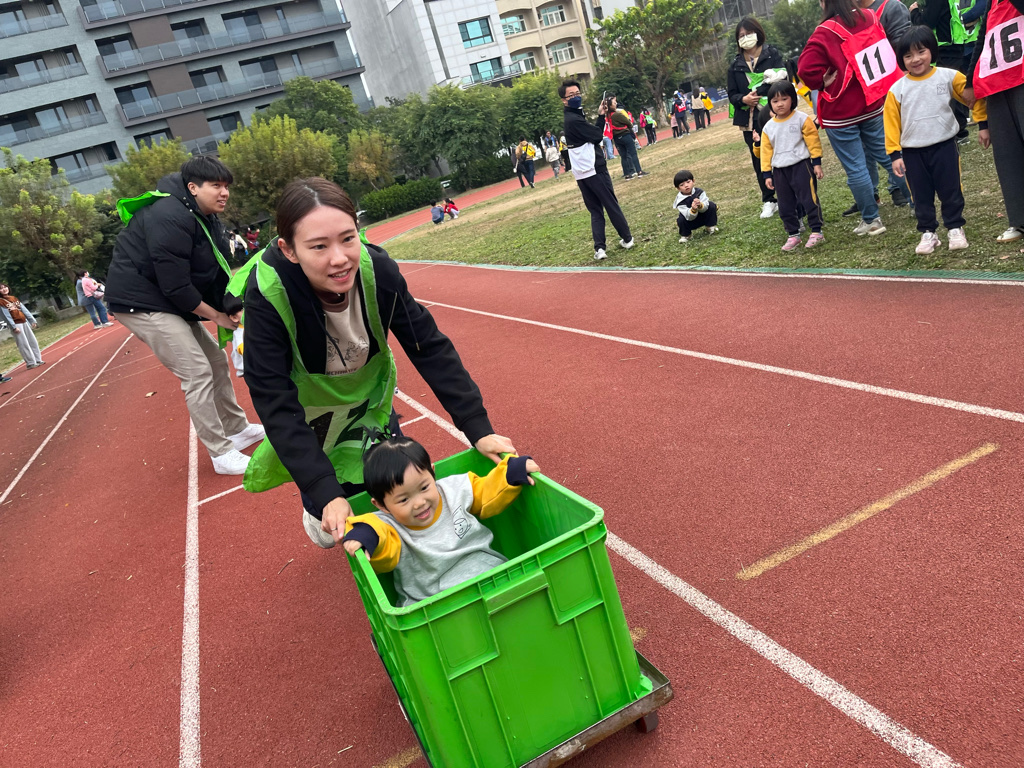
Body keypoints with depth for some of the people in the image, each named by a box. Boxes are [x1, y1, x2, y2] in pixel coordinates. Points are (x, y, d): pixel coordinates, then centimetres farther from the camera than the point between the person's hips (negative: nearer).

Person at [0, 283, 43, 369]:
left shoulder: (14, 298, 14)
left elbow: (24, 309, 11)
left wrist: (32, 320, 6)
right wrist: (14, 327, -17)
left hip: (24, 322, 6)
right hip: (16, 324, -6)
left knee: (33, 341, 7)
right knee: (23, 344, -6)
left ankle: (38, 360, 14)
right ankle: (30, 363, -2)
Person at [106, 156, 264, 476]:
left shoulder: (206, 218, 6)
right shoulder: (171, 218, -25)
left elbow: (218, 270, 8)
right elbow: (175, 287, -26)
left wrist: (231, 305, -9)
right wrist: (217, 315, -15)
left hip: (171, 304, 10)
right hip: (141, 302, -10)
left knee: (216, 360, 13)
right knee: (198, 372, -14)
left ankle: (237, 430, 28)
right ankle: (222, 455, -6)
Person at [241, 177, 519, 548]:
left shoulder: (377, 269, -29)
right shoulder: (267, 292, -35)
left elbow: (430, 348, -22)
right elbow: (275, 401, -34)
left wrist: (478, 429, -26)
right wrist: (324, 493, -40)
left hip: (368, 394, 3)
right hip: (309, 409, -2)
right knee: (330, 528, 2)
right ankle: (316, 511, 37)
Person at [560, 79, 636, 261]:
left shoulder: (570, 118, 15)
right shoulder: (574, 120, -16)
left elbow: (592, 135, 13)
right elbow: (597, 136, -13)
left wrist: (600, 116, 1)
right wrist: (601, 116, 0)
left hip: (581, 174, 9)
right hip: (594, 170, -9)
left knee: (595, 210, 9)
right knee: (612, 205, 5)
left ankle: (599, 248, -1)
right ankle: (627, 239, 17)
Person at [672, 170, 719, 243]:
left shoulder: (699, 192, -18)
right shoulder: (680, 201, -26)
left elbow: (706, 206, -28)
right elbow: (689, 217, -33)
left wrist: (700, 205, -52)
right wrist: (693, 209, -55)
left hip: (703, 217, 2)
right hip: (691, 221, -2)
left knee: (712, 205, -20)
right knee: (681, 220, -32)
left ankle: (711, 226, 1)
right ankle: (685, 235, 1)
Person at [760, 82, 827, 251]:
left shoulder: (802, 119, -5)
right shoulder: (768, 127, 5)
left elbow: (813, 141, -3)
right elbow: (766, 151, 8)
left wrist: (817, 163, -7)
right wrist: (767, 174, 5)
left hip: (801, 165, -4)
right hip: (780, 171, 4)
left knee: (809, 199, -4)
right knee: (785, 206, 8)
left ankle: (816, 231, 4)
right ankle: (793, 235, 19)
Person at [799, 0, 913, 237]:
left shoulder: (825, 33, -18)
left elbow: (807, 70, -24)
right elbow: (885, 53, 17)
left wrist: (824, 82, -6)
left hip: (841, 113, -7)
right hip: (874, 104, 7)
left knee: (855, 168, 2)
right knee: (888, 155, 17)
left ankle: (871, 220, 9)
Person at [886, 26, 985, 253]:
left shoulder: (948, 77, -2)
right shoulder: (897, 89, -2)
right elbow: (892, 123, -1)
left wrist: (983, 123, -1)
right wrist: (894, 154, -5)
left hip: (944, 146, -1)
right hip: (912, 153, 1)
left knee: (951, 191, 4)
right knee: (922, 196, 9)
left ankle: (955, 228, 18)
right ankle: (928, 233, 20)